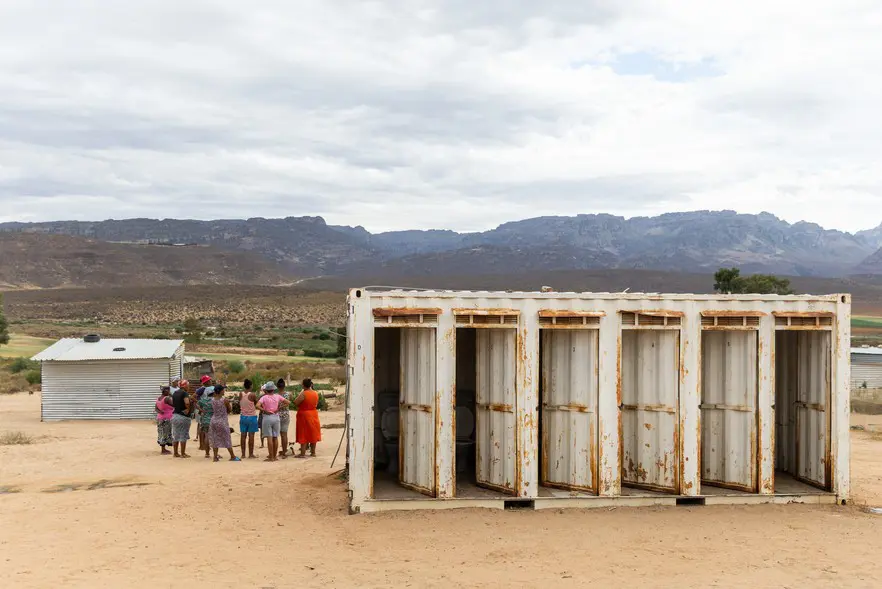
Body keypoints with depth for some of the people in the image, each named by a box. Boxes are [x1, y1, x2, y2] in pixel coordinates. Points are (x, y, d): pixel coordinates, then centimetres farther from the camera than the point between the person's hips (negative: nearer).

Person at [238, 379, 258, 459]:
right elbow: (257, 404, -3)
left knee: (243, 436, 7)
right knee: (251, 436, 0)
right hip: (252, 416, -4)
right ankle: (251, 454, 3)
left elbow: (239, 404, 8)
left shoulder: (240, 394, -2)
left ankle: (243, 454, 10)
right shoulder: (252, 395, -14)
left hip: (243, 416, 4)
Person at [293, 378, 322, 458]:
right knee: (312, 434, 13)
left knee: (304, 435, -2)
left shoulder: (303, 394, -19)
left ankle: (303, 453, -2)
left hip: (304, 415, -6)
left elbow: (295, 403, -17)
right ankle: (313, 452, 19)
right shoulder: (315, 393, 2)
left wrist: (299, 394, -8)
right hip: (313, 414, 6)